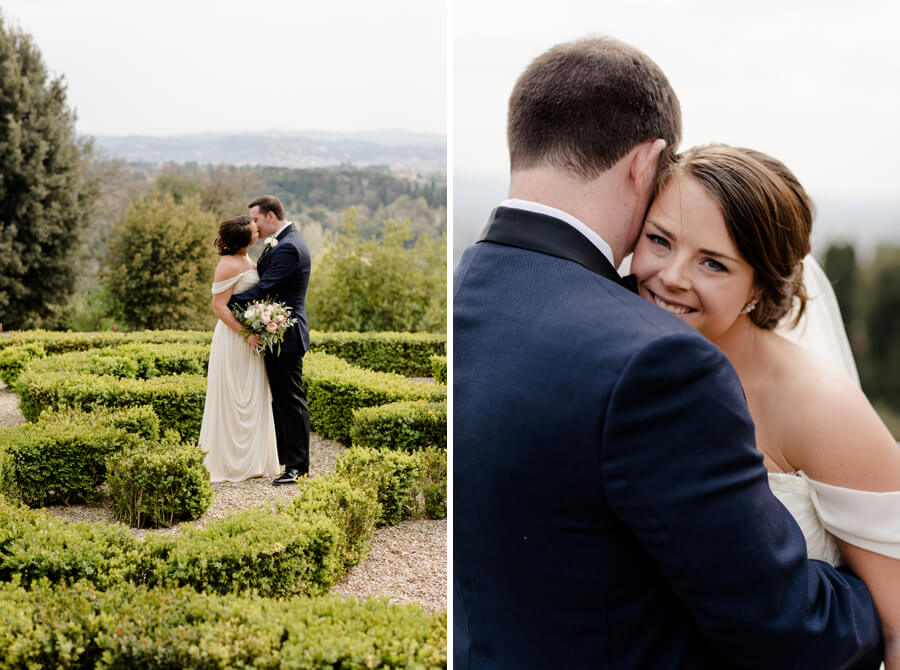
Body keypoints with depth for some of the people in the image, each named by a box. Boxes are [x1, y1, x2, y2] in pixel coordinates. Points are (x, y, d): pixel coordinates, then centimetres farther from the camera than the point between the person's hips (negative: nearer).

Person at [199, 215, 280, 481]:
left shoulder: (247, 261, 14)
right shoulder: (229, 264, -14)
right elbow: (219, 306, -17)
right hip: (234, 338, -9)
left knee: (252, 399, 12)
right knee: (233, 399, -2)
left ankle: (252, 461, 19)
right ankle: (230, 464, 6)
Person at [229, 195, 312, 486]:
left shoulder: (288, 247, -19)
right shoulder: (283, 242, 15)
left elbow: (263, 289, -23)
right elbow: (263, 280, 17)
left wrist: (228, 301, -14)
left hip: (285, 334, -11)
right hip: (278, 333, 11)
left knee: (291, 399, -5)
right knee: (280, 397, 19)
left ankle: (298, 466, 1)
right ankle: (281, 454, 31)